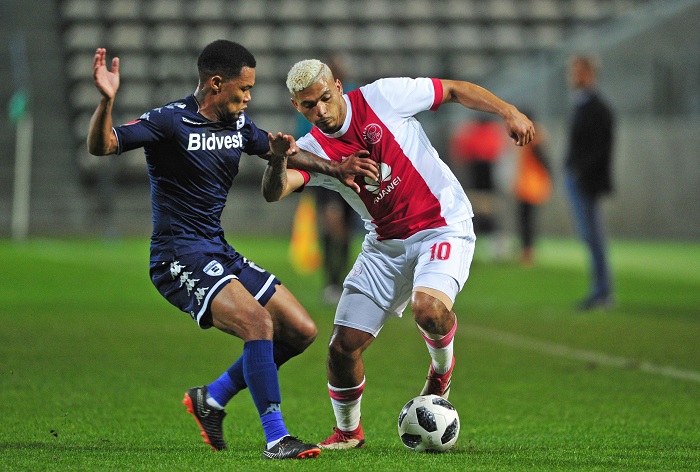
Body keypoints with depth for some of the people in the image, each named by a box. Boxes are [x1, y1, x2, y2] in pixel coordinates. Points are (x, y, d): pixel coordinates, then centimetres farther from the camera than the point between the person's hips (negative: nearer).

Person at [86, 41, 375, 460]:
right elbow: (102, 146, -22)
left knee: (302, 331, 5)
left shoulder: (238, 124, 11)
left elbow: (276, 151, 30)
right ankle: (276, 438, -23)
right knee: (258, 321, -28)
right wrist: (107, 100, -41)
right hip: (180, 257, -9)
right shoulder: (171, 122, -12)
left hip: (221, 253, 9)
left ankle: (212, 398, 17)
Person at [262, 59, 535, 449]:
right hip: (386, 244, 4)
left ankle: (443, 367, 3)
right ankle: (348, 431, 26)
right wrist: (278, 158, -42)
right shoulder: (312, 150, -3)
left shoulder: (382, 97, -10)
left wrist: (508, 111, -12)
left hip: (444, 225, -4)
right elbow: (274, 192, -21)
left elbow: (454, 90, -1)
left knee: (429, 309, -33)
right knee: (343, 347, -2)